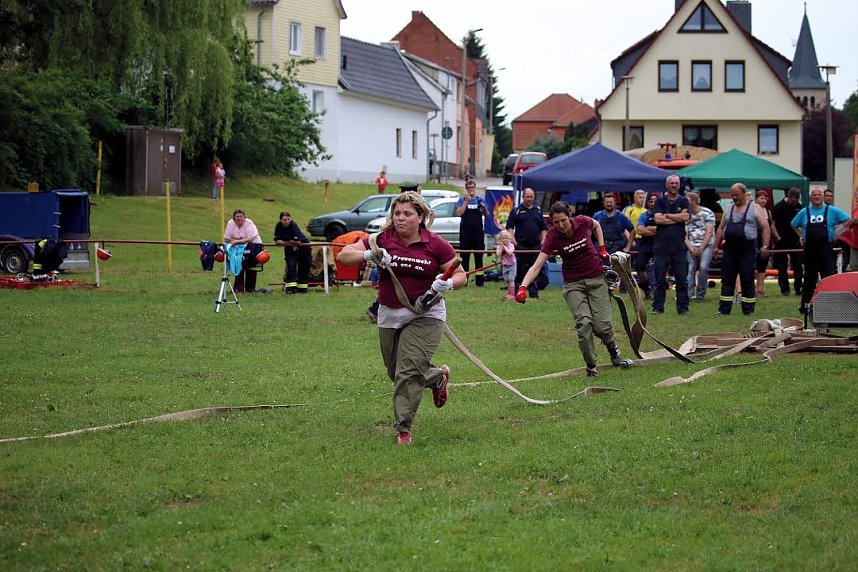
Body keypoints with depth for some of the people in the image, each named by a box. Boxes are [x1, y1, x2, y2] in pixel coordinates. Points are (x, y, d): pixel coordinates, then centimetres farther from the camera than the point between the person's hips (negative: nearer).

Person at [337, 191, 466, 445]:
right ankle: (438, 376, 43)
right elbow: (343, 255, -2)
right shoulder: (382, 240, -3)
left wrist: (448, 284, -23)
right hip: (389, 315, 4)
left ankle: (403, 427, -4)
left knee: (409, 371, -15)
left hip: (425, 315, -4)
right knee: (396, 373, 15)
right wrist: (369, 255, -20)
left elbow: (461, 276, 0)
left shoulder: (436, 245, -8)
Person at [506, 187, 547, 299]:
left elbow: (544, 228, 17)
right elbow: (509, 227, 1)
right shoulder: (516, 210, 3)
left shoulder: (538, 210, 14)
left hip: (535, 245, 3)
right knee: (520, 270, -2)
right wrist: (513, 241, -10)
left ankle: (533, 292, 9)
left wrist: (543, 240, 3)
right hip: (521, 245, -3)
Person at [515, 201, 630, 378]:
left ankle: (612, 348, 28)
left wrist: (602, 248, 7)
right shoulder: (553, 237, -18)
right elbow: (536, 266, -25)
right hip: (573, 284, -1)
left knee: (602, 325, -7)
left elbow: (596, 225, 14)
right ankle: (591, 366, -4)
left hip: (596, 278, 1)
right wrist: (523, 287, -39)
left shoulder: (582, 222, -14)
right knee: (583, 322, -20)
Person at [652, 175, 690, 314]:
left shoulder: (684, 201, 11)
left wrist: (667, 215, -5)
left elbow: (685, 217, -7)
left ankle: (682, 307, 7)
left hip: (679, 245, 1)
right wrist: (677, 218, -6)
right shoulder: (660, 201, 9)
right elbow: (657, 219, -6)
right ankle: (657, 307, 5)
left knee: (682, 279, 1)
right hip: (662, 244, -1)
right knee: (660, 279, 0)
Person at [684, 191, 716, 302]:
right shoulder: (687, 216, 12)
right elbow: (685, 235, 9)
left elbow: (709, 232, -6)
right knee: (690, 269, -9)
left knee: (703, 267, -19)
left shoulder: (707, 213, -1)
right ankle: (689, 295, -14)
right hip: (692, 247, 4)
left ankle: (700, 295, -10)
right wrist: (691, 248, -7)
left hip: (707, 245, -4)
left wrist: (701, 248, -11)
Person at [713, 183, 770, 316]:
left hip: (747, 250, -4)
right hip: (729, 249, 5)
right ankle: (724, 310, 8)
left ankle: (748, 310, 6)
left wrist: (765, 246, -13)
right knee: (727, 280, 4)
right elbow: (721, 228, 19)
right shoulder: (729, 209, 15)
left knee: (747, 281, 1)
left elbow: (765, 227, -5)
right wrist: (716, 245, 12)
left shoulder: (755, 208, 0)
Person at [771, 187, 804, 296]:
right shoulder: (779, 207, -8)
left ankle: (798, 289, 5)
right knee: (782, 267, 3)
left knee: (798, 265, 1)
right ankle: (784, 289, 8)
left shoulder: (798, 207, 7)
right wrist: (778, 238, -14)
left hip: (795, 240, 4)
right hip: (782, 241, -4)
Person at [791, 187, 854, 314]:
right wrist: (802, 237, 13)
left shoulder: (831, 211, 2)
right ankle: (805, 305, 15)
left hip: (826, 248, -2)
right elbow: (794, 225, 22)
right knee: (809, 278, 8)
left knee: (828, 276, -6)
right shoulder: (804, 212, 8)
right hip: (809, 249, 2)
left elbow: (848, 220, 8)